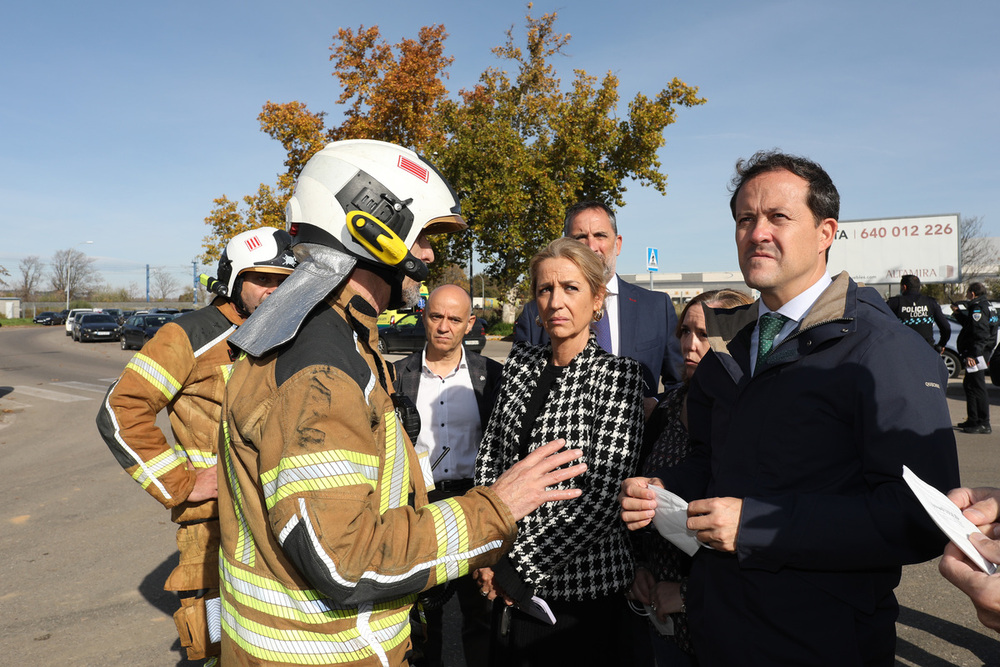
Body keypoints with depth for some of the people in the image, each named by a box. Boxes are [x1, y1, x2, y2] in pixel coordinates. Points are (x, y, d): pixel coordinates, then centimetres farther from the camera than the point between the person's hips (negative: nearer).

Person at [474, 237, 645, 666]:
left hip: (584, 583, -4)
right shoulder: (521, 363, 2)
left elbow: (601, 499, -18)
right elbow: (490, 453, 6)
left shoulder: (616, 374, -13)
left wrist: (517, 565, -15)